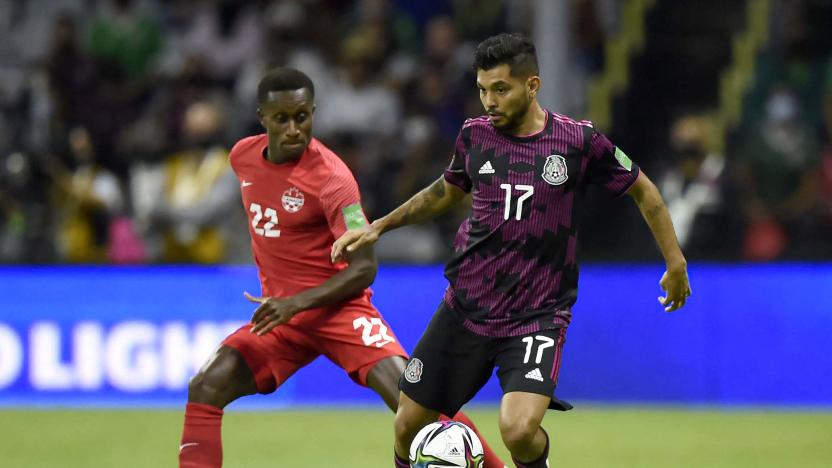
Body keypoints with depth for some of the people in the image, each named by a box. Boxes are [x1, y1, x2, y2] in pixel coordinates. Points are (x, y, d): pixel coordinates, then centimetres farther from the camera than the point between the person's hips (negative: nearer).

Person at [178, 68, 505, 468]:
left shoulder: (331, 176, -18)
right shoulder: (243, 156, 1)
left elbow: (363, 268, -20)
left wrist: (297, 303, -31)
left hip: (338, 308, -6)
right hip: (279, 312, 6)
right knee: (205, 389, -12)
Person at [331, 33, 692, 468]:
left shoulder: (579, 140, -9)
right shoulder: (475, 135, 1)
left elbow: (643, 190, 6)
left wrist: (675, 263, 8)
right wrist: (378, 227, 17)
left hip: (538, 316, -4)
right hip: (465, 310, 4)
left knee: (518, 430, -23)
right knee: (409, 425, 5)